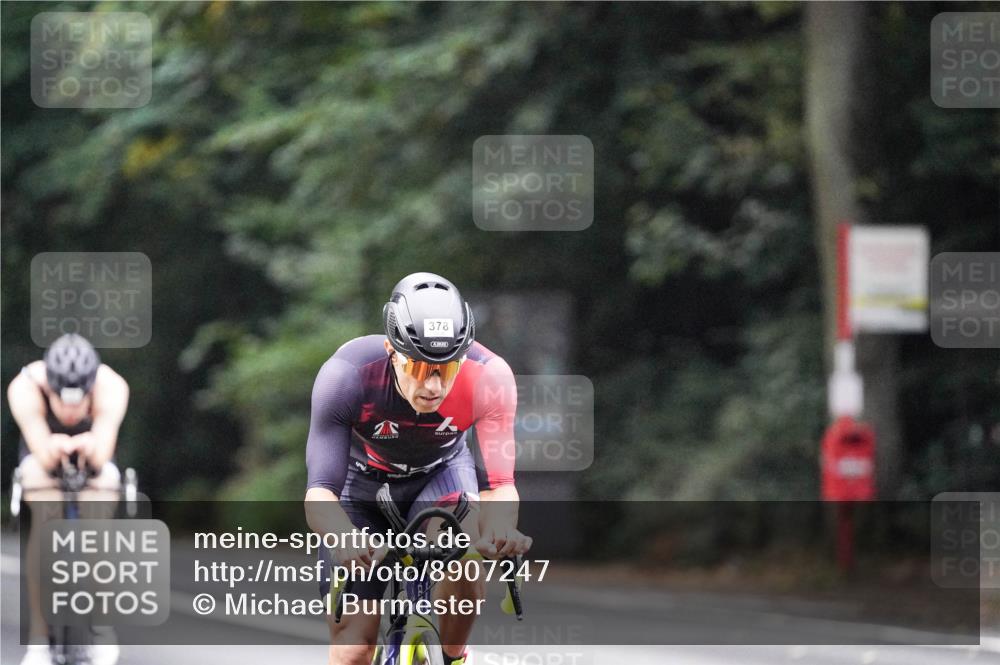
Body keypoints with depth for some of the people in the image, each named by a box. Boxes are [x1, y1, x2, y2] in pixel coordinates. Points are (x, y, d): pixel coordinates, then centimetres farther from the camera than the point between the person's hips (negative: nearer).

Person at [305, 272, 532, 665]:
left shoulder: (489, 378, -33)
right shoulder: (345, 376, -37)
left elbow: (498, 485, -32)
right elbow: (320, 492, -38)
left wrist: (500, 528, -56)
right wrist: (344, 538, -61)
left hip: (441, 471, 1)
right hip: (363, 482, 0)